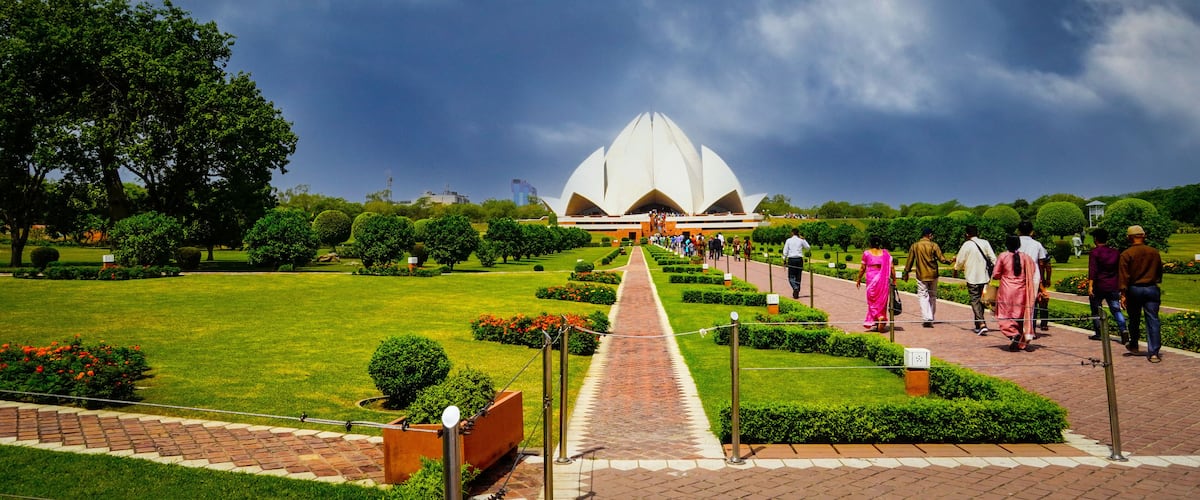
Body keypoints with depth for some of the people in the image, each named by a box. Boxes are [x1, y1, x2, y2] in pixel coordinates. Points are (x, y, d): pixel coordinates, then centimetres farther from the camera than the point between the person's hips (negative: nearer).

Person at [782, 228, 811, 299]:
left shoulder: (788, 240, 2)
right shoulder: (801, 240, 4)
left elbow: (785, 251, -2)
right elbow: (807, 248, 19)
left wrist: (784, 259, 5)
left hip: (791, 259, -2)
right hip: (799, 259, 2)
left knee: (791, 277, 1)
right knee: (798, 277, 8)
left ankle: (795, 288, -26)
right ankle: (796, 293, 9)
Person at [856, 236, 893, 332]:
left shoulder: (867, 253, 0)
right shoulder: (885, 253, 6)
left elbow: (863, 268, 0)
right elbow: (891, 267, 1)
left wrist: (859, 279, 11)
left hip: (872, 278, -2)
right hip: (884, 278, 2)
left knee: (873, 300, 7)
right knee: (882, 301, 11)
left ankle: (879, 317, -13)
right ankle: (882, 323, 10)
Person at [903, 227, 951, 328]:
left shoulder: (914, 246, -1)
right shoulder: (934, 245, -5)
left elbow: (910, 261, 3)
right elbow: (941, 259, -6)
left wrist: (906, 273, 12)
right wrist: (949, 261, 12)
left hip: (921, 276, -1)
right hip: (933, 275, 1)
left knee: (923, 296, 0)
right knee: (932, 296, 15)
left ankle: (926, 319, -12)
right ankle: (931, 318, 22)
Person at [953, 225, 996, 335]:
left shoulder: (967, 245, -9)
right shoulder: (985, 243, 5)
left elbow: (960, 261, -3)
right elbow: (993, 259, 4)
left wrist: (956, 270, 16)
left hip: (972, 277, -5)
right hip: (985, 277, 5)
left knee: (975, 301, -3)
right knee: (980, 300, 15)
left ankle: (982, 324, -18)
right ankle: (978, 326, 21)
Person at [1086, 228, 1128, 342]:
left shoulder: (1095, 252, -8)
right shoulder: (1115, 252, 9)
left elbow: (1092, 270, -18)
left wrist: (1090, 286, -22)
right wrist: (1121, 287, 24)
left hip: (1099, 286, -4)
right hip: (1113, 286, 5)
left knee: (1096, 310, 8)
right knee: (1116, 310, 6)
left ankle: (1098, 333, 13)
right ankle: (1124, 330, -12)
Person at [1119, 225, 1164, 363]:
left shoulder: (1126, 254, -9)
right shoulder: (1154, 253, 2)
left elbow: (1123, 276, -12)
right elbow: (1159, 272, 13)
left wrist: (1123, 294, -10)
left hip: (1134, 289, -2)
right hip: (1151, 289, 2)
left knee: (1134, 320, 15)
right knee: (1152, 320, 0)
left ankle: (1133, 345, 33)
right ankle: (1153, 353, -5)